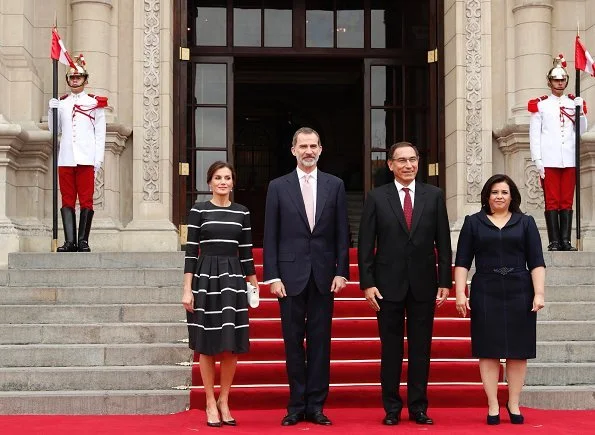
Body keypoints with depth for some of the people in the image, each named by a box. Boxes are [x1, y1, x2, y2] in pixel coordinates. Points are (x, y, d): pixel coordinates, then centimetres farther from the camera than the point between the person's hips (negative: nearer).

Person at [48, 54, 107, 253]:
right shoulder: (61, 102, 14)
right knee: (67, 200, 0)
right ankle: (70, 241, 0)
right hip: (66, 159, 3)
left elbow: (100, 134, 4)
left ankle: (83, 241, 0)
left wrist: (98, 160, -3)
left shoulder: (95, 103, 6)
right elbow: (55, 130, 13)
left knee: (86, 200, -3)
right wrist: (51, 110, -2)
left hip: (86, 159, -3)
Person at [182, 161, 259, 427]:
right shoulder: (199, 210, 0)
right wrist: (187, 290, -7)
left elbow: (246, 253, 12)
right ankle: (211, 404, 13)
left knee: (231, 345, 3)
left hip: (233, 279, 3)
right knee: (207, 346, 3)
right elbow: (191, 252, -2)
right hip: (205, 278, -2)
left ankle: (224, 401, 17)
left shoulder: (242, 213, 8)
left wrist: (254, 284, 11)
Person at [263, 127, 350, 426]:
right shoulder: (278, 187, 4)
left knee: (320, 342, 4)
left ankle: (316, 405, 11)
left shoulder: (335, 185, 7)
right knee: (293, 342, 4)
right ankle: (296, 405, 12)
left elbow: (341, 233, 6)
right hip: (290, 275, -1)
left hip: (324, 275, 1)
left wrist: (341, 272, -1)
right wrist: (273, 276, -5)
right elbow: (270, 236, 1)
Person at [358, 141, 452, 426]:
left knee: (421, 348, 6)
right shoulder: (376, 197, 1)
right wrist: (367, 283, -7)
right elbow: (366, 245, -1)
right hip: (388, 284, -1)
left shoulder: (434, 196, 5)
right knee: (390, 348, 5)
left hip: (424, 284, 1)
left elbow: (443, 242, 5)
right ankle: (392, 408, 13)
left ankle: (418, 407, 14)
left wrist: (445, 282, 1)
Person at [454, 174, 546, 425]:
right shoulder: (473, 223, 7)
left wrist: (539, 293, -7)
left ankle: (514, 404, 13)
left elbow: (536, 262, 3)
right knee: (489, 350, 0)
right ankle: (493, 406, 5)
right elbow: (462, 262, 3)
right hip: (486, 294, -1)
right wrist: (460, 293, -7)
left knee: (518, 350, 3)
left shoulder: (525, 223, 8)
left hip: (519, 294, 1)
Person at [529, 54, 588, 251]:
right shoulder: (540, 105, 6)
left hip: (569, 159, 3)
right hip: (549, 160, -2)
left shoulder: (573, 103, 14)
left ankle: (565, 240, 4)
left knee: (567, 201, 2)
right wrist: (538, 160, -6)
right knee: (552, 201, -3)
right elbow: (534, 134, 2)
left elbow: (582, 130, 11)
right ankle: (554, 242, -2)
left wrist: (580, 111, -5)